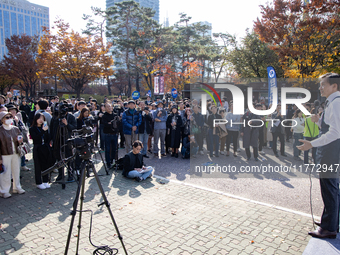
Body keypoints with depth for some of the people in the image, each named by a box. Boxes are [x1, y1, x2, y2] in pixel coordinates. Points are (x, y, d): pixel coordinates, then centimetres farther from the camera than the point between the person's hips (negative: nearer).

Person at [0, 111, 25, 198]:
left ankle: (17, 187, 29)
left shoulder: (15, 129, 7)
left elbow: (20, 138, 19)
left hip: (16, 154, 5)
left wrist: (20, 141, -7)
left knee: (16, 171, 14)